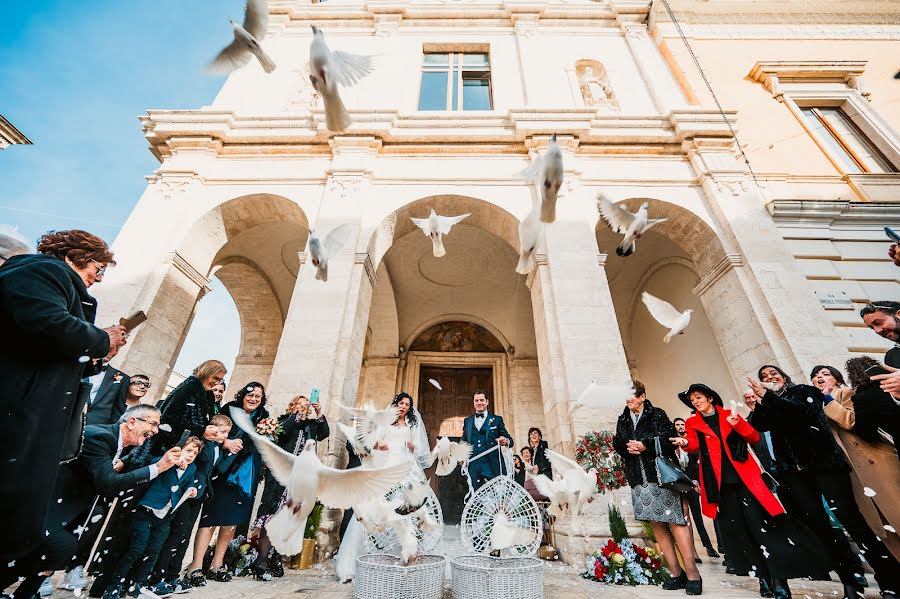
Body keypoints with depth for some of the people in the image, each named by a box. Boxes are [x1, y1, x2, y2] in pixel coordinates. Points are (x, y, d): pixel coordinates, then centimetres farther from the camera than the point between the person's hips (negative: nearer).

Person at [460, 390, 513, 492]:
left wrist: (506, 441, -18)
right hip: (473, 466, 2)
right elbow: (464, 441, 17)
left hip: (492, 467, -2)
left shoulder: (497, 419, 9)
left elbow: (509, 439, 5)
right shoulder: (467, 421, 17)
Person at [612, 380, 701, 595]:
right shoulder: (622, 420, 13)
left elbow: (669, 437, -10)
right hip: (638, 479, 5)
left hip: (660, 473, -4)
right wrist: (627, 447, -10)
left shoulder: (657, 415, 0)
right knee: (656, 524, 8)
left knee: (675, 521, -6)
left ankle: (692, 572, 5)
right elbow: (617, 443, 10)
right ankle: (676, 573, 18)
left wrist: (645, 445, -16)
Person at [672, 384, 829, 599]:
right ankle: (764, 578, 16)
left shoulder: (729, 415, 8)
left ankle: (779, 580, 6)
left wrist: (738, 424, -16)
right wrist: (685, 443, -29)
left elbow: (754, 438, 3)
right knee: (737, 531, 4)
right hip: (720, 483, 1)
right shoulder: (693, 423, 7)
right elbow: (694, 445, -6)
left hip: (744, 478, -1)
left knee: (760, 525, -6)